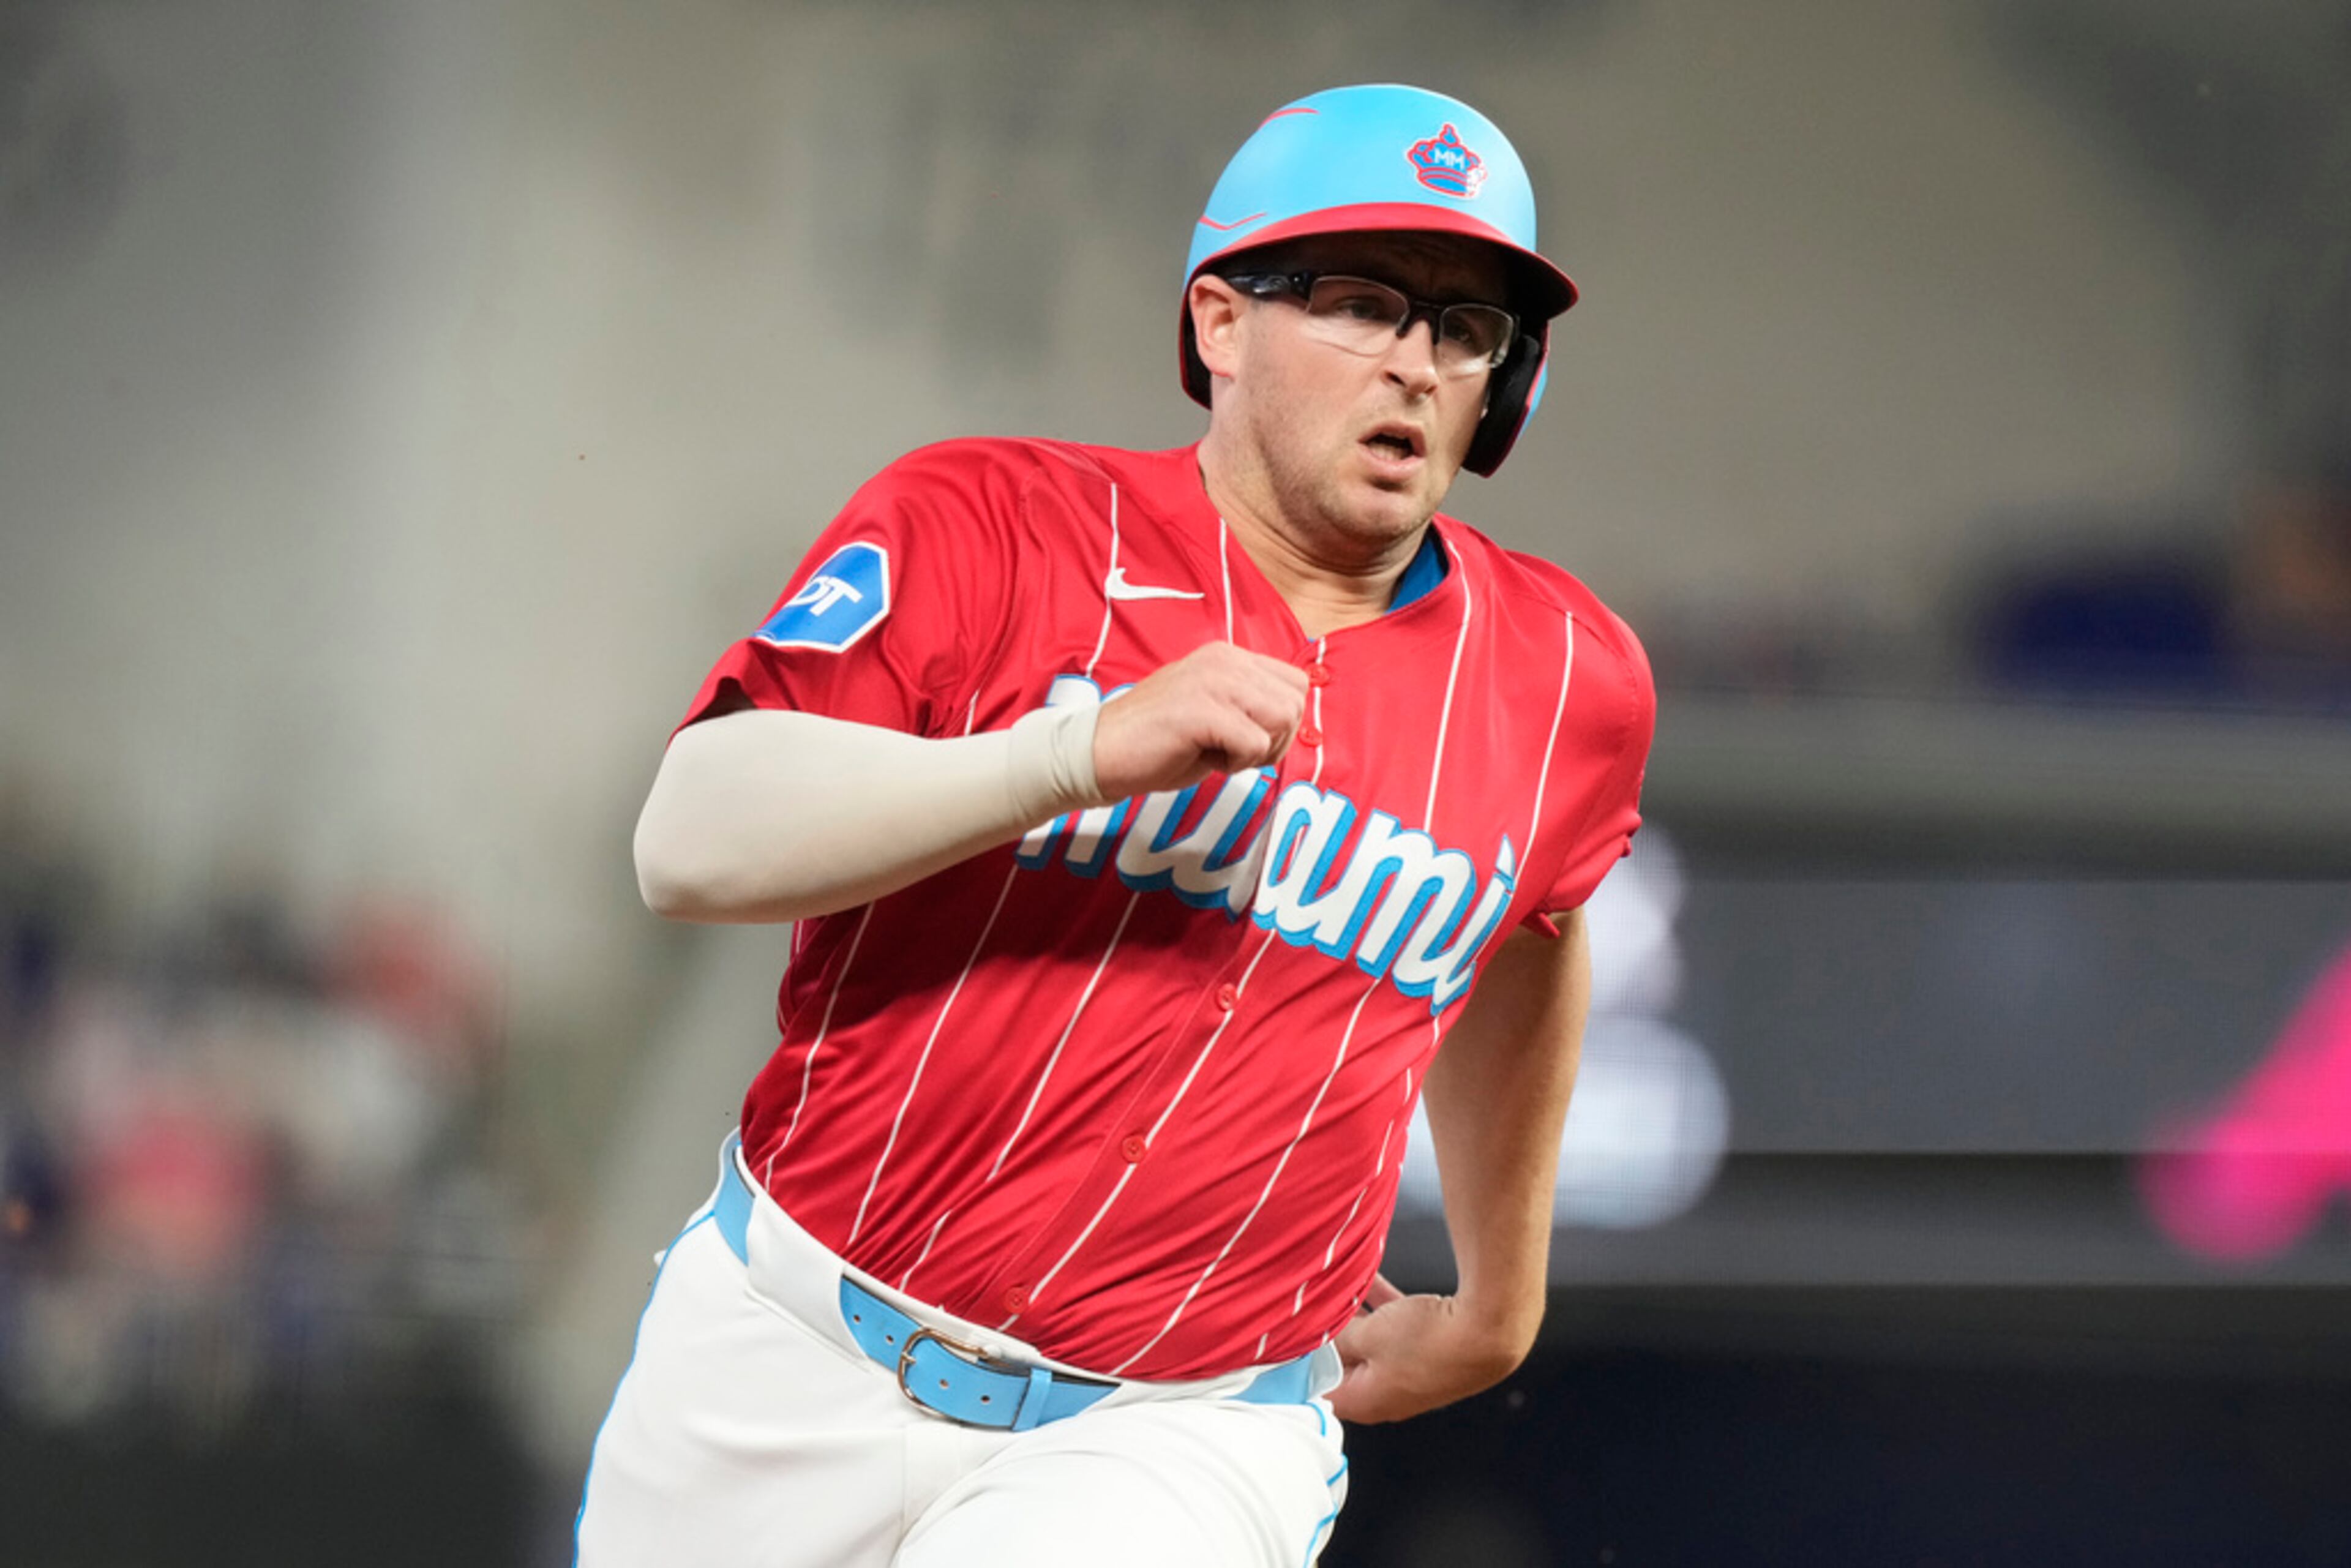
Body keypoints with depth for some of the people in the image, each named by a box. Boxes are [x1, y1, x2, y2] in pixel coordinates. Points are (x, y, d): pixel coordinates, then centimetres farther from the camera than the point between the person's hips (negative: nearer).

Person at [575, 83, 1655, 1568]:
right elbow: (693, 843, -18)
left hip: (1172, 1444, 0)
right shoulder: (987, 526, -5)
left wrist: (1499, 1303, 34)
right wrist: (1086, 749, -27)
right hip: (791, 1379, 0)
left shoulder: (1565, 680, 4)